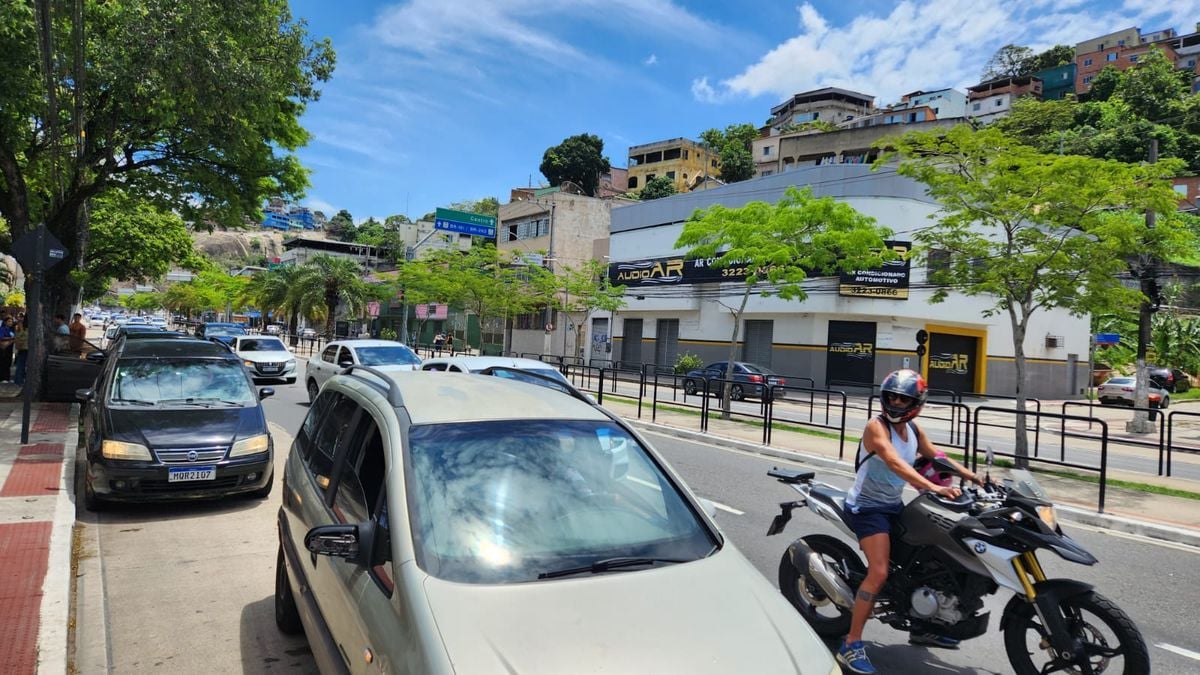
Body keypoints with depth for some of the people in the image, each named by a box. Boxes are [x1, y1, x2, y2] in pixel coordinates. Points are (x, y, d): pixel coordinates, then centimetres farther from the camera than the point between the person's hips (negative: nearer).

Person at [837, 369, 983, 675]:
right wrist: (934, 487, -45)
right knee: (879, 572, -21)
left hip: (894, 505, 9)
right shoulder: (876, 426, -19)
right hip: (868, 507, -9)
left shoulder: (913, 430, 6)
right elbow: (895, 463, -34)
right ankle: (851, 646, -14)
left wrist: (976, 478, 9)